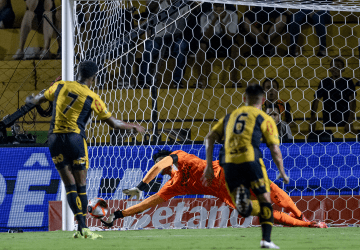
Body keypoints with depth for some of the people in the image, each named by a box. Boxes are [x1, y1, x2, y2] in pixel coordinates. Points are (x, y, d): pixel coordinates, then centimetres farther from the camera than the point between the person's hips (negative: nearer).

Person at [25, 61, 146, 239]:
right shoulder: (92, 98, -1)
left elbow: (39, 100, 19)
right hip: (75, 138, -3)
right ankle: (83, 229, 3)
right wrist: (134, 127, 21)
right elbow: (113, 123, 5)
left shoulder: (60, 86, 6)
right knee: (81, 185, 6)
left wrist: (31, 100, 44)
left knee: (69, 184, 2)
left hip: (55, 138, 3)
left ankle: (81, 226, -8)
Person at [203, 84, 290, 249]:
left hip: (229, 161, 3)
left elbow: (210, 138, 16)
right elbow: (275, 150, 4)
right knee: (265, 200, 11)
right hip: (250, 159, -3)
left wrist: (209, 166, 15)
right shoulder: (264, 119, 11)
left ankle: (240, 196, -30)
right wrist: (282, 173, 17)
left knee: (244, 210, 8)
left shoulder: (230, 116, 24)